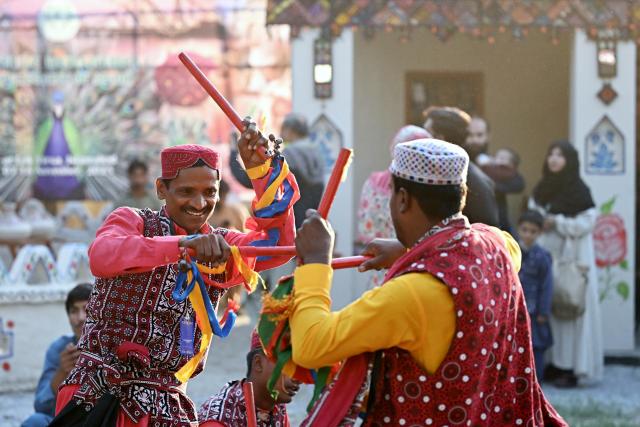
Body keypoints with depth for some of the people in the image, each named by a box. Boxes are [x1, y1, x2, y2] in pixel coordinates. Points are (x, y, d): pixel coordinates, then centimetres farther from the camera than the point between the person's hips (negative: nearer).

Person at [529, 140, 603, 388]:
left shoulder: (579, 191, -6)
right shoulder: (542, 189, 13)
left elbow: (587, 223, -11)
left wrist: (556, 222, -13)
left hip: (571, 258, -6)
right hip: (546, 255, 6)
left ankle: (572, 369, -6)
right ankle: (554, 363, 8)